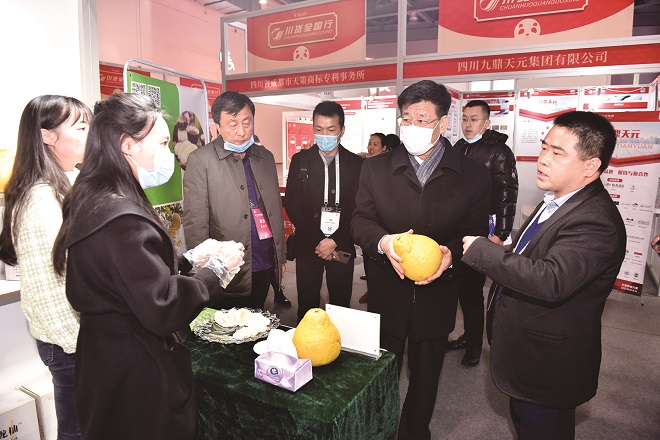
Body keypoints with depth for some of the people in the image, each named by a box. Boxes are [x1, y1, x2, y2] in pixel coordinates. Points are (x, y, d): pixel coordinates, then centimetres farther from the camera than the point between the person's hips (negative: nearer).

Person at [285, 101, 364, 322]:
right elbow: (292, 204, -3)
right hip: (307, 246, 0)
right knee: (307, 308, 7)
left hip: (342, 248, 0)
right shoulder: (300, 160, 2)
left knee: (341, 306, 8)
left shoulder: (356, 163, 2)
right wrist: (317, 241, -10)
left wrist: (335, 241, -11)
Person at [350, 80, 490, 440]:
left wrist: (451, 253, -26)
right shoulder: (376, 168, -2)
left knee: (425, 376, 20)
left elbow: (476, 233, -5)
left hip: (437, 295, 0)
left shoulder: (473, 176, -5)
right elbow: (360, 220, -5)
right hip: (386, 292, 0)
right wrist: (383, 242, -27)